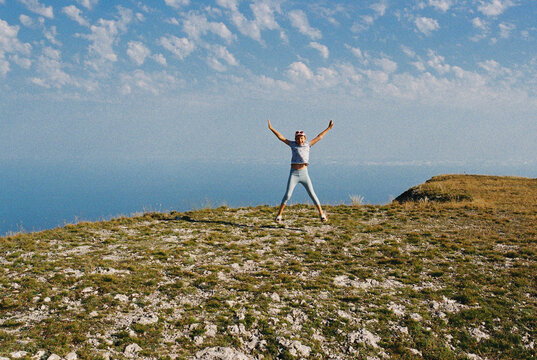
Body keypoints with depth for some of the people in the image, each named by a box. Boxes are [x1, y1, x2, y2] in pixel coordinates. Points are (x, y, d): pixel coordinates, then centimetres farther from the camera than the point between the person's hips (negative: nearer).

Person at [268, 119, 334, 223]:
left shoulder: (308, 144, 10)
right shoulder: (293, 144, 8)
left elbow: (319, 137, 17)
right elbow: (281, 137, 7)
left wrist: (328, 128, 21)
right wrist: (271, 128, 2)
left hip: (304, 174, 1)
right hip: (293, 174, -1)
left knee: (312, 194, 1)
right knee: (287, 195, -7)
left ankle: (322, 214, 9)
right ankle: (279, 215, 2)